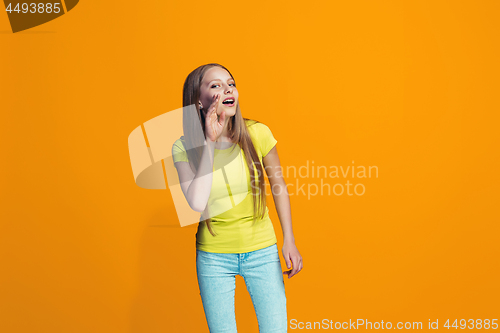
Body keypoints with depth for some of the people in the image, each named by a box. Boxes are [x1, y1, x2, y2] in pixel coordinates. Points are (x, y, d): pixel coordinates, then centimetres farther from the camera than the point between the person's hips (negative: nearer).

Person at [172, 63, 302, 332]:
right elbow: (197, 203, -27)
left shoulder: (257, 134, -13)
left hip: (262, 251, 0)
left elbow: (278, 184, 1)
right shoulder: (184, 147, -12)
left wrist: (289, 241, 0)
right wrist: (209, 143, -25)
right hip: (214, 256, 0)